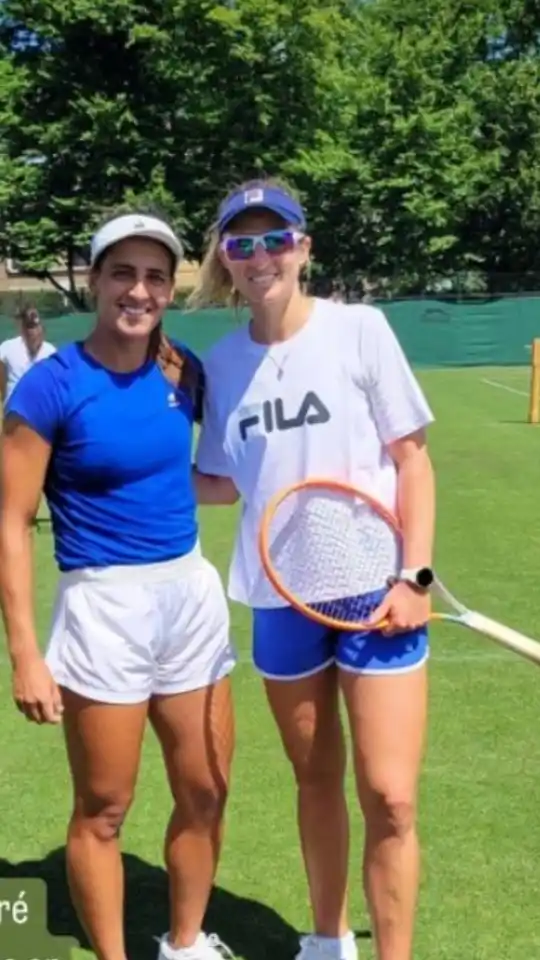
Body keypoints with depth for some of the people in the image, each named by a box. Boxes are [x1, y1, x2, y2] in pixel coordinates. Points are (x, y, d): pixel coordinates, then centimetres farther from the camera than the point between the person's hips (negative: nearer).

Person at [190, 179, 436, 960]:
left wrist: (415, 575, -11)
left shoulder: (359, 329, -7)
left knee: (389, 798, -3)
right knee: (316, 782, 17)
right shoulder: (222, 362, 2)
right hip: (281, 600, 3)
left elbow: (412, 460, -4)